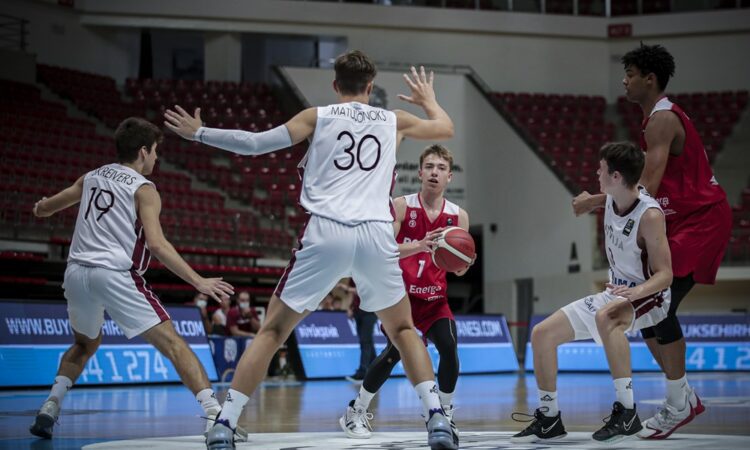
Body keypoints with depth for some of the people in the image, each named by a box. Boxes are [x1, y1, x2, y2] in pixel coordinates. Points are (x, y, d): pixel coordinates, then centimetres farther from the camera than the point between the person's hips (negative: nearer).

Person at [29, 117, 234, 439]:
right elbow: (156, 244, -11)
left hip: (76, 272, 6)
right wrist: (199, 282, -11)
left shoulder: (92, 177, 19)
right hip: (115, 275, -6)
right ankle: (216, 414, -20)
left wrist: (42, 208, 58)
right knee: (173, 344, -7)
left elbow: (43, 209, 33)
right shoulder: (143, 190, 2)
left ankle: (50, 409, 16)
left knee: (86, 344, 31)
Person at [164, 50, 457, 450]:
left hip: (325, 234, -1)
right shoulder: (393, 120, 19)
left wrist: (199, 134, 18)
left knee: (272, 330, 9)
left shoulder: (317, 116, 13)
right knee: (403, 330, 21)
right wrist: (428, 100, 56)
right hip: (376, 235, 1)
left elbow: (256, 143, 6)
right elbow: (446, 128, 36)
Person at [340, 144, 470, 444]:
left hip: (435, 296, 3)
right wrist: (419, 245, -37)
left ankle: (445, 413, 5)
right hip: (402, 292, -3)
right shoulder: (402, 206, -11)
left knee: (450, 349, -15)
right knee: (395, 351, -15)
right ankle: (356, 411, 3)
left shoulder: (458, 216, -2)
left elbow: (459, 270, 2)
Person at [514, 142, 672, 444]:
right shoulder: (610, 200, -2)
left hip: (648, 296, -8)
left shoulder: (649, 215, -24)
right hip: (616, 292, 8)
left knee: (604, 317, -43)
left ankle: (626, 411, -34)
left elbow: (665, 274, -26)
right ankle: (549, 419, 14)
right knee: (542, 334, 0)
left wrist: (636, 290, -40)